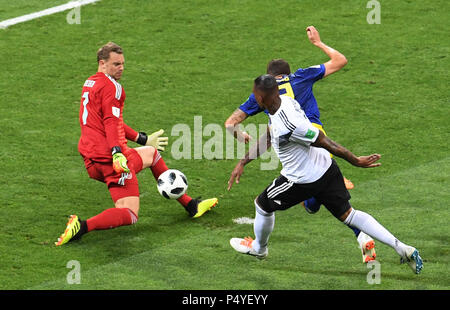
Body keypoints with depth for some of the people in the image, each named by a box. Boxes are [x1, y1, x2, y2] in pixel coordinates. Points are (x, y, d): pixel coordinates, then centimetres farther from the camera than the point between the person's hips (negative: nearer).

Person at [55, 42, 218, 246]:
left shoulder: (90, 83, 20)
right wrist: (117, 153, -34)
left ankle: (190, 205, 34)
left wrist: (143, 139, 30)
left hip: (91, 161, 10)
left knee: (151, 153, 30)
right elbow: (112, 123, -23)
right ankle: (83, 226, -28)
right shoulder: (111, 86, -10)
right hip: (110, 158, -10)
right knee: (129, 215, -12)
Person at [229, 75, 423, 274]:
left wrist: (355, 161, -16)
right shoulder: (284, 101, -4)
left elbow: (326, 143, -25)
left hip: (303, 180, -8)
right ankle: (401, 248, 6)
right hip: (325, 167, 8)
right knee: (347, 214, 13)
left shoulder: (289, 125, -33)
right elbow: (268, 138, 13)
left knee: (262, 205, 16)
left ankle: (258, 248, 43)